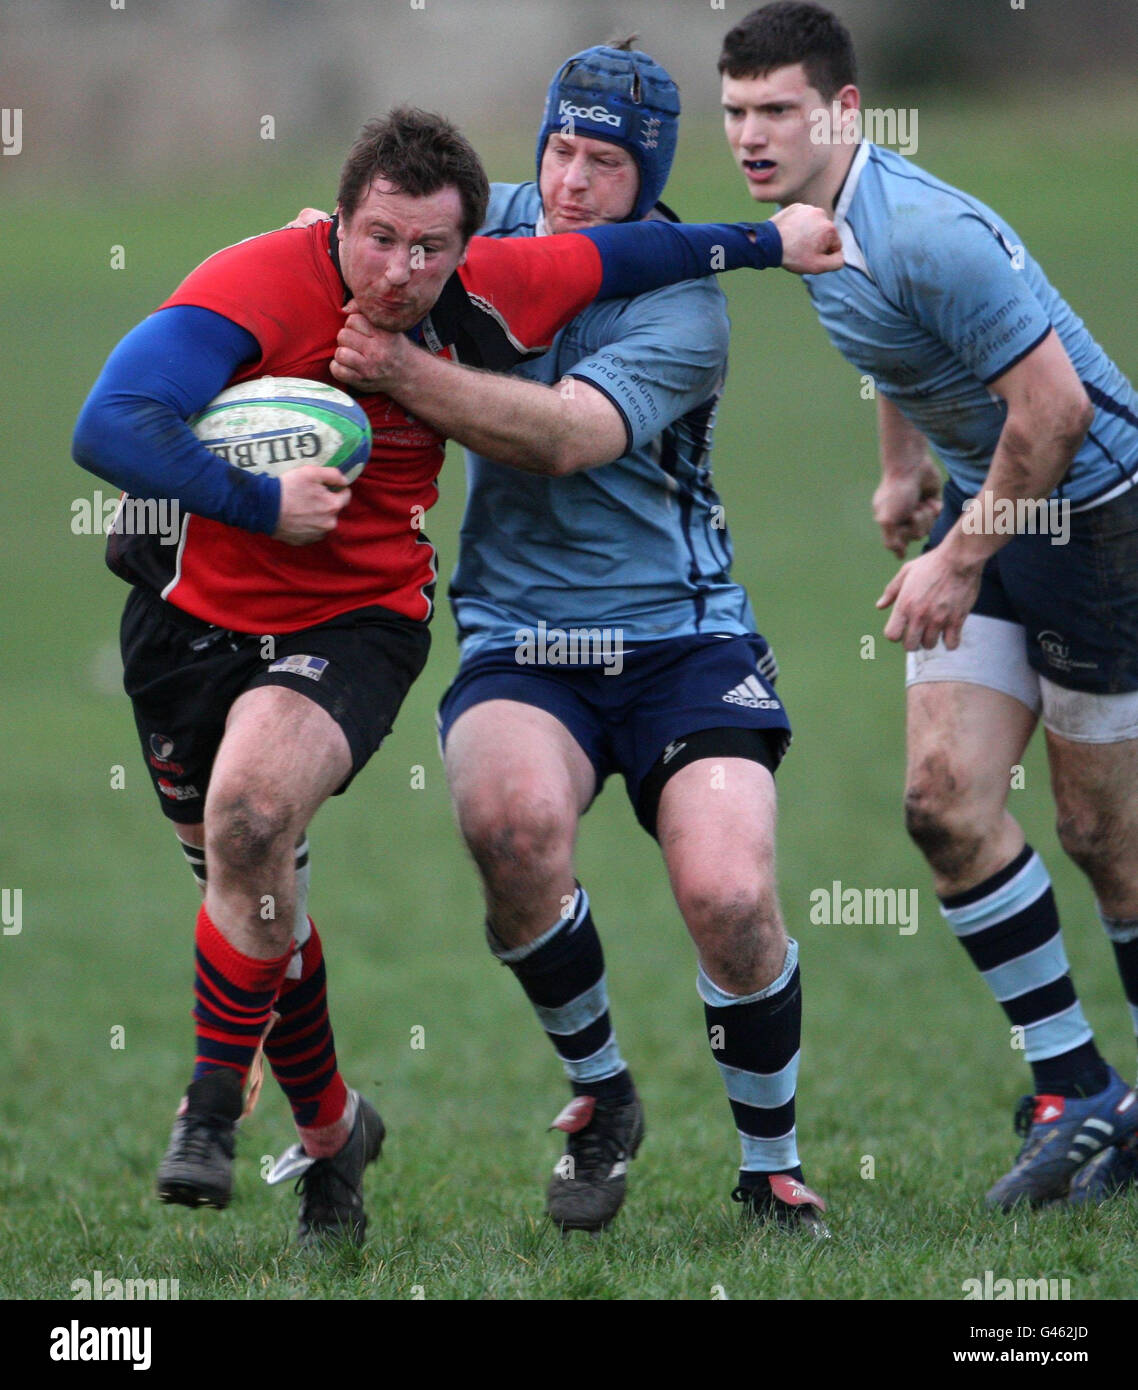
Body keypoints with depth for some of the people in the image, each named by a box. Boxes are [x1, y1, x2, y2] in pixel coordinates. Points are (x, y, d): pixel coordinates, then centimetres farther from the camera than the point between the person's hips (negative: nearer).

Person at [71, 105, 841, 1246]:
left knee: (250, 808, -28)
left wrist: (770, 240, 17)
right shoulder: (256, 287, -22)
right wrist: (259, 501, -33)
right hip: (199, 613, 0)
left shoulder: (481, 303, -10)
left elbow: (618, 256, 10)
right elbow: (109, 430, -31)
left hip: (359, 616, 0)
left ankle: (213, 1109, -16)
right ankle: (329, 1129, 34)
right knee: (244, 875, 11)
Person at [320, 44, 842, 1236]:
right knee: (512, 817, -31)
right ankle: (599, 1097, -6)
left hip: (678, 635, -3)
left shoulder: (682, 308, -10)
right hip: (518, 639, 3)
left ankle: (771, 1168, 6)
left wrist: (406, 373, -35)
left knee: (729, 895, -21)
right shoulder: (497, 222, 6)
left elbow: (566, 435, -26)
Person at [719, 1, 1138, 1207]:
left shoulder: (924, 233, -27)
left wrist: (964, 558, -20)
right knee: (945, 794, -4)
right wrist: (904, 464, 20)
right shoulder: (811, 227, 3)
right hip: (983, 501, 9)